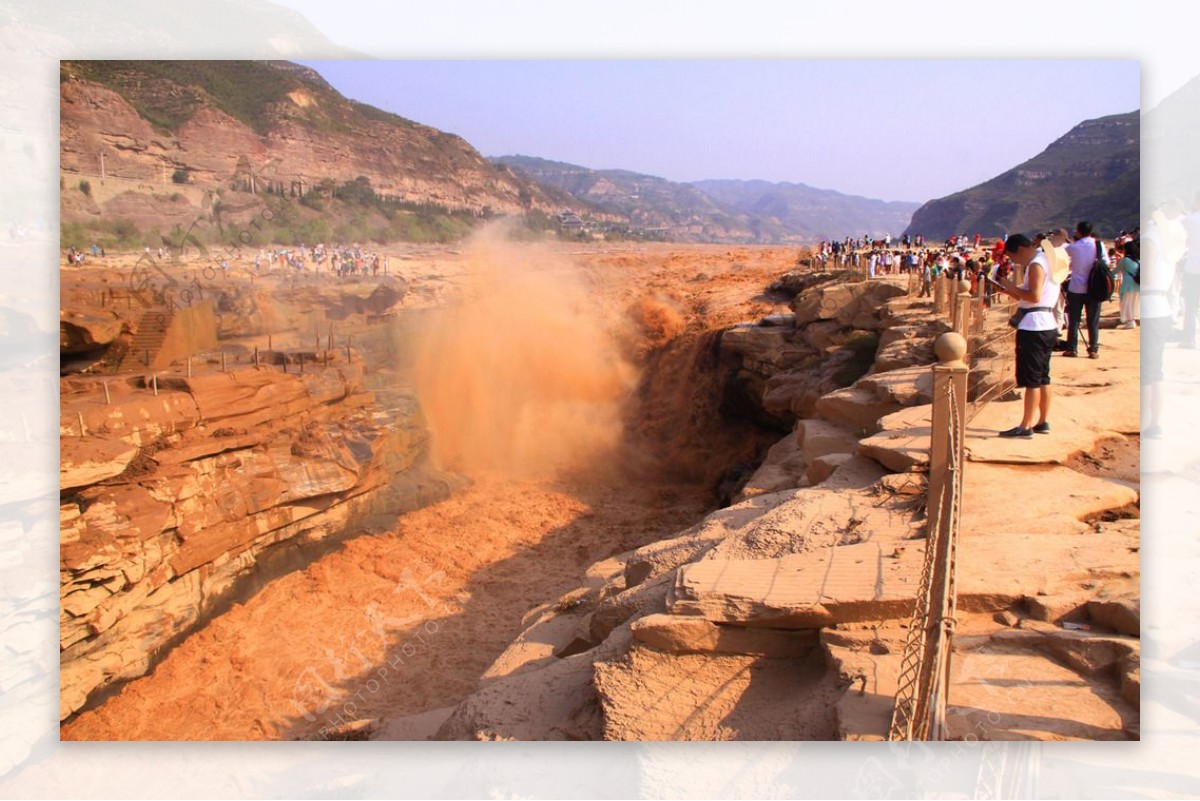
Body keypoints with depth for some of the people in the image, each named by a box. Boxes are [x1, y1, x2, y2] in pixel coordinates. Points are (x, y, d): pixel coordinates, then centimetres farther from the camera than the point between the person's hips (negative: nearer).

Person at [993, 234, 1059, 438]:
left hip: (1033, 327, -10)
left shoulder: (1036, 265, -13)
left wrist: (1013, 288, -10)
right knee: (1042, 377, 14)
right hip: (1047, 326, 10)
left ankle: (1026, 427, -3)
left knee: (1031, 379, -7)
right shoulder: (1045, 261, 17)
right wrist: (1013, 292, 9)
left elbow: (1035, 296, -24)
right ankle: (1043, 422, 20)